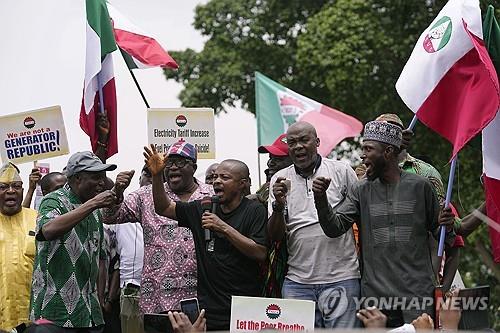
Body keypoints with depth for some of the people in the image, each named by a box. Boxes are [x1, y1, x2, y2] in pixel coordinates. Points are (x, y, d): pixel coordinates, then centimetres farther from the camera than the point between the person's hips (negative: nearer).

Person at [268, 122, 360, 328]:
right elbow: (275, 236, 7)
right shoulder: (280, 180, 9)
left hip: (342, 278, -2)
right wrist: (279, 205, -13)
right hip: (297, 281, 2)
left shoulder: (342, 171, 3)